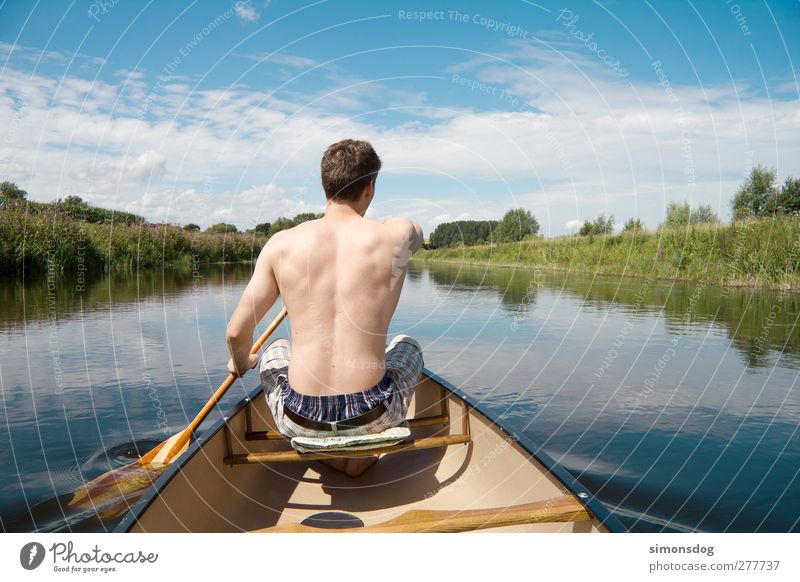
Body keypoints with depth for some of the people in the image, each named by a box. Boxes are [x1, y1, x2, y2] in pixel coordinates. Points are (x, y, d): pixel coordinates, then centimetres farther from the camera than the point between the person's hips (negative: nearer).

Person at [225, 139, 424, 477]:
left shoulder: (282, 244, -5)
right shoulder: (396, 236, -6)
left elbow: (237, 334, 1)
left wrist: (240, 364, 25)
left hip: (300, 421, 1)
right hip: (372, 416, 0)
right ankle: (362, 453, 21)